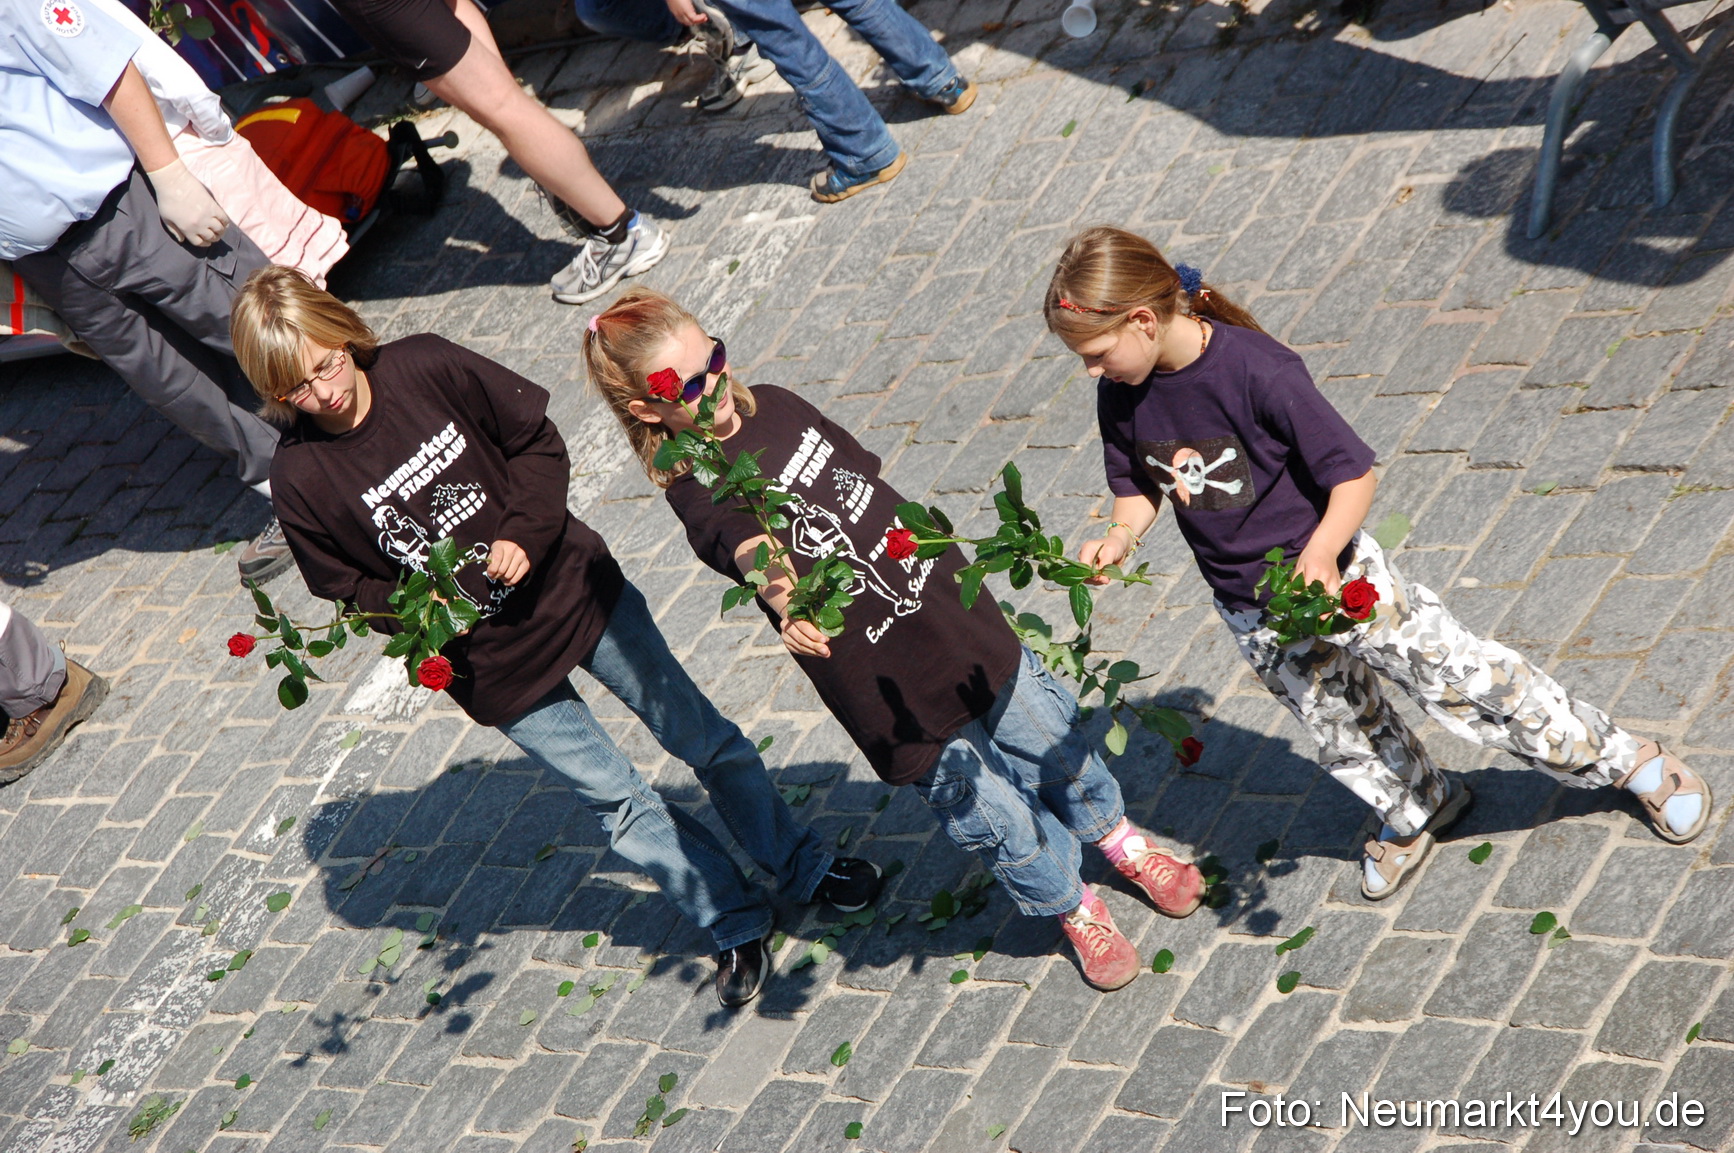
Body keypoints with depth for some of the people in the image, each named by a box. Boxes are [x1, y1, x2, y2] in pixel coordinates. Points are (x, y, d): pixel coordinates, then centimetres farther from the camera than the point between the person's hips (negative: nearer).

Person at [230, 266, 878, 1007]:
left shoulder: (424, 367, -14)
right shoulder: (300, 480, -15)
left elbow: (535, 435, -4)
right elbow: (350, 591, -2)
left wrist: (524, 535, -17)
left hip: (570, 587, 1)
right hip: (493, 666, -1)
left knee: (703, 737, 10)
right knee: (616, 799, 9)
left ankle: (803, 869, 33)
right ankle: (736, 926, 31)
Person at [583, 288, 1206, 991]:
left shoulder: (772, 405, 0)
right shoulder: (695, 493, -20)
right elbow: (747, 551, -42)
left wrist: (955, 559, 21)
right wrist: (783, 600, -63)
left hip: (954, 614, 6)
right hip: (892, 695, -6)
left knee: (1050, 738, 23)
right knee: (999, 821, 9)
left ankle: (1120, 839, 53)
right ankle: (1073, 909, 40)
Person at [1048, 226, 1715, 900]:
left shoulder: (1258, 371, -28)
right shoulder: (1122, 394, -11)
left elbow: (1354, 477, -22)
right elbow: (1138, 486, 6)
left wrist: (1318, 555, -37)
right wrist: (1121, 536, -16)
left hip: (1334, 572, -5)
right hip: (1252, 611, 5)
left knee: (1460, 676, 3)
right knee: (1342, 729, 21)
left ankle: (1627, 760, 23)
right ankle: (1416, 807, 50)